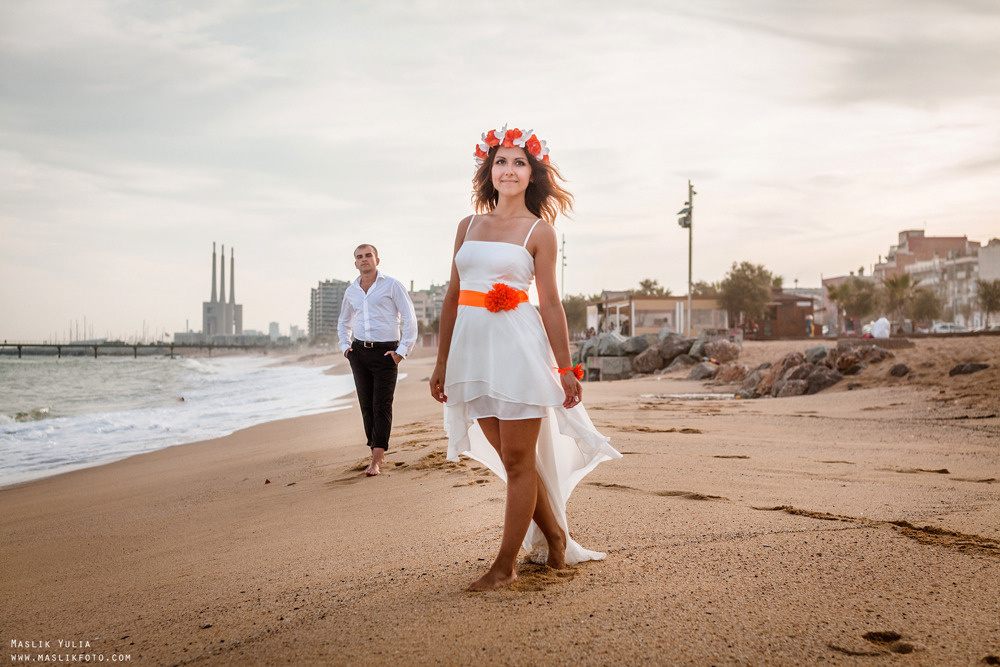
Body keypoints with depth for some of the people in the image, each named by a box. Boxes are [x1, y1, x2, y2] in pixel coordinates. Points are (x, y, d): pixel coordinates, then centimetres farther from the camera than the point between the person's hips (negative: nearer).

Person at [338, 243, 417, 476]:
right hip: (359, 352, 5)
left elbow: (410, 318, -3)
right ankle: (378, 453, 15)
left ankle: (376, 461, -12)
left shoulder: (391, 285, 0)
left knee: (382, 405, -9)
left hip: (385, 352, -5)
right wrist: (345, 347, 13)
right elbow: (343, 322, 29)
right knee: (366, 405, 4)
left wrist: (402, 351, -9)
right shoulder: (351, 291, 14)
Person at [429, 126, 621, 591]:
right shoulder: (469, 226, 13)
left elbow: (550, 303, -2)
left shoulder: (539, 230, 1)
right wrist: (442, 362, 13)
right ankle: (554, 536, 30)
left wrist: (565, 369, -5)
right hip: (473, 348, 5)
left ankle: (505, 565, 8)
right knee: (509, 459, 12)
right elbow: (453, 295, 14)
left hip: (518, 347, -5)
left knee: (518, 460, 0)